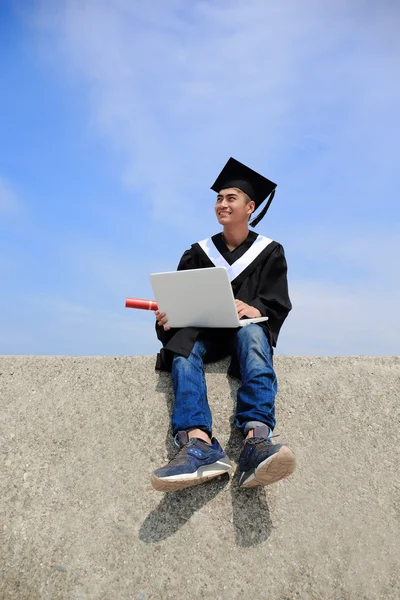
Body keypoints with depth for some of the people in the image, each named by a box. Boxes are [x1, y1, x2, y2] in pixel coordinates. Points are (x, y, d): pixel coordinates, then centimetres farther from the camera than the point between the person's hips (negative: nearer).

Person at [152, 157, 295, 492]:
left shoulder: (269, 253, 10)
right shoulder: (199, 253, 14)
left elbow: (279, 304, -1)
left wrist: (255, 309, -25)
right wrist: (168, 316, -21)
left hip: (246, 330, -1)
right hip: (203, 332, 2)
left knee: (251, 335, -38)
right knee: (183, 347, -33)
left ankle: (256, 442, -56)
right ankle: (199, 444, -56)